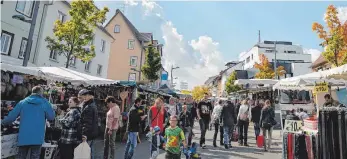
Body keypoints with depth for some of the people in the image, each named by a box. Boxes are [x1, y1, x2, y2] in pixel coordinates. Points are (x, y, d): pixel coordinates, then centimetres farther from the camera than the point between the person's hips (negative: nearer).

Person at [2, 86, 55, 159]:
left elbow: (11, 116, 8)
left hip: (23, 137, 3)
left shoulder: (22, 102, 6)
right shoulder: (45, 102, -3)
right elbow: (51, 117, -1)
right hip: (37, 138, -3)